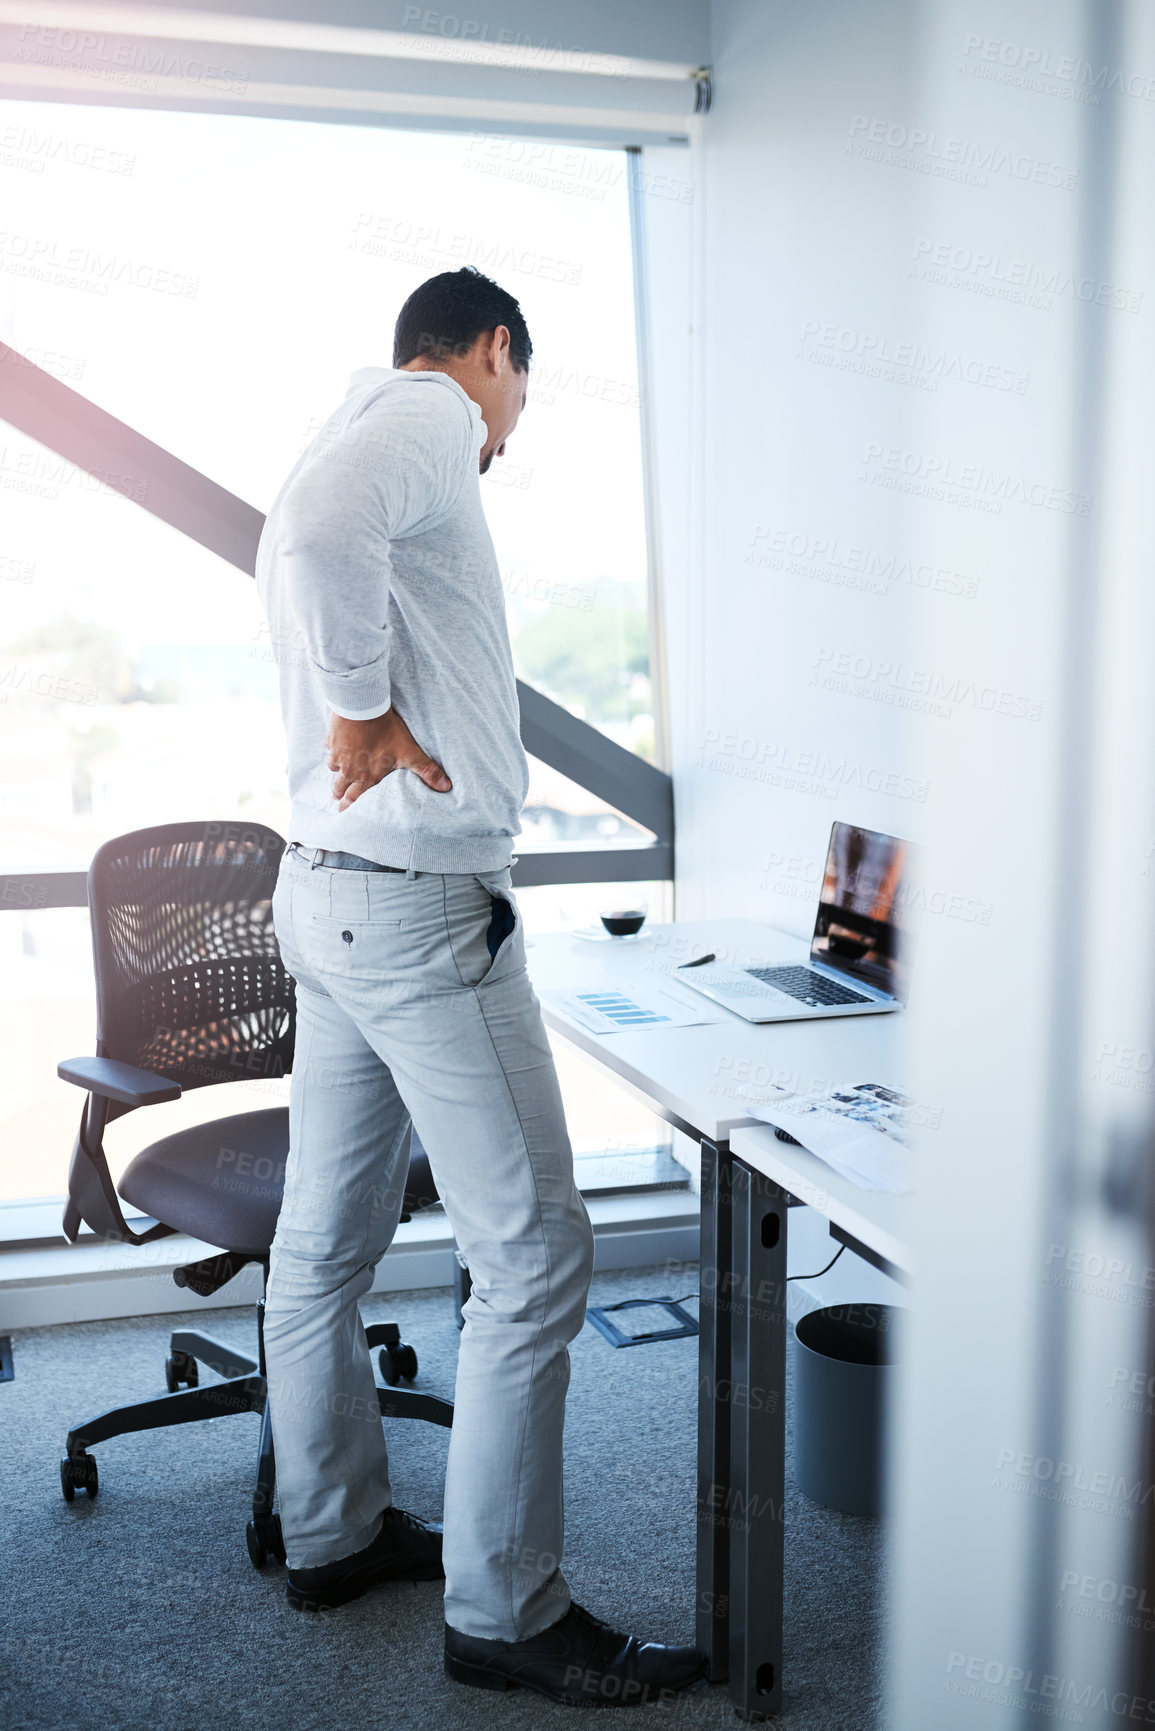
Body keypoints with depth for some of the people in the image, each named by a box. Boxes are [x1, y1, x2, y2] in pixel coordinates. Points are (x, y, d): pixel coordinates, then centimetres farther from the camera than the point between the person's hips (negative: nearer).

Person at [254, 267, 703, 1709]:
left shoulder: (363, 427, 20)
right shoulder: (436, 415, -9)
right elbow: (325, 528, -30)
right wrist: (369, 714, -20)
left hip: (330, 892, 10)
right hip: (423, 905, -10)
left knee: (325, 1242, 16)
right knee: (533, 1254, -2)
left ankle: (331, 1535, 32)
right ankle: (504, 1613, 9)